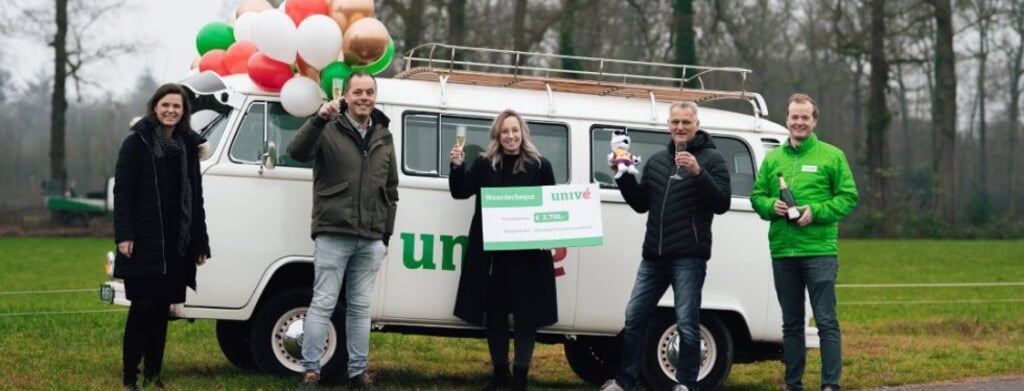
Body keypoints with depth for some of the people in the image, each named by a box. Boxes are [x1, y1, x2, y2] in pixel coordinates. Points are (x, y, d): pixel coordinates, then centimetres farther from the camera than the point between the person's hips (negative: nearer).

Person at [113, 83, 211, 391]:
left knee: (161, 310, 7)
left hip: (177, 244, 4)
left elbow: (195, 198, 17)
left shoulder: (188, 146, 14)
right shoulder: (138, 142, -1)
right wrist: (123, 234, -16)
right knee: (142, 308, -6)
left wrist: (200, 243, 12)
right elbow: (122, 190, -6)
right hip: (144, 242, -4)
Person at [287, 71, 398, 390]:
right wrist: (319, 119, -35)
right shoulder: (329, 130, -3)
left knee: (360, 308, 10)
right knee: (323, 304, -3)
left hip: (370, 240, 5)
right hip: (333, 236, -5)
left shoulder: (383, 138, 14)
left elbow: (390, 191, 19)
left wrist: (387, 234, 15)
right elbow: (296, 152, -22)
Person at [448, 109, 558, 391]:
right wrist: (457, 167, -13)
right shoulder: (484, 164, 7)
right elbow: (460, 192, 4)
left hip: (528, 253, -2)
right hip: (490, 252, 2)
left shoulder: (540, 166, 3)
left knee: (526, 314, 0)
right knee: (494, 311, 8)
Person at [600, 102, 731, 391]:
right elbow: (641, 204, 19)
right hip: (654, 255, 6)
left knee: (687, 324, -4)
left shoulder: (711, 159, -1)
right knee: (634, 317, 7)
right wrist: (624, 176, 4)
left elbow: (722, 204, -11)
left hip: (689, 258, -6)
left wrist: (698, 172, -23)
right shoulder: (657, 161, 17)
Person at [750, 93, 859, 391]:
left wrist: (816, 212, -15)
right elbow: (757, 196, 14)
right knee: (791, 324, 12)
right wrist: (771, 206, -8)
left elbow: (849, 197, -2)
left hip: (820, 251, -4)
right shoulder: (772, 159, 13)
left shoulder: (832, 156, 2)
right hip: (782, 252, 4)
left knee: (826, 321, -6)